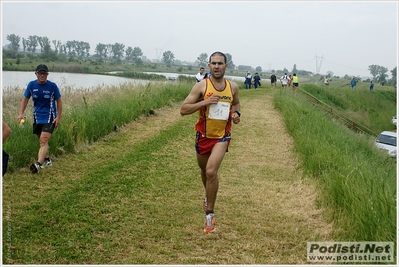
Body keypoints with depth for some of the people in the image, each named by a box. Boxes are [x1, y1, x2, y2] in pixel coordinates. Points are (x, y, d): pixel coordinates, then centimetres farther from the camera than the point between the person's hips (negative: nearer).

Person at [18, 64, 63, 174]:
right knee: (42, 141, 15)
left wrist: (58, 117, -5)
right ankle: (47, 160, 33)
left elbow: (59, 101, 1)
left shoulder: (52, 86, -7)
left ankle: (38, 164, -26)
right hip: (37, 117, 4)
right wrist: (21, 113, -5)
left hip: (49, 117, -4)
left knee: (43, 140, -17)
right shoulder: (31, 85, 0)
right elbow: (25, 99, 8)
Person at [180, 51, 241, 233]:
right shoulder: (201, 86, -11)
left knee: (211, 171, -19)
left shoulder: (233, 87, -1)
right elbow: (183, 110, -14)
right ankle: (209, 196, 53)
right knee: (204, 171, 21)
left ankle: (210, 214, -6)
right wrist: (204, 102, -25)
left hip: (222, 136, -1)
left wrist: (236, 113, 0)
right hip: (203, 136, 1)